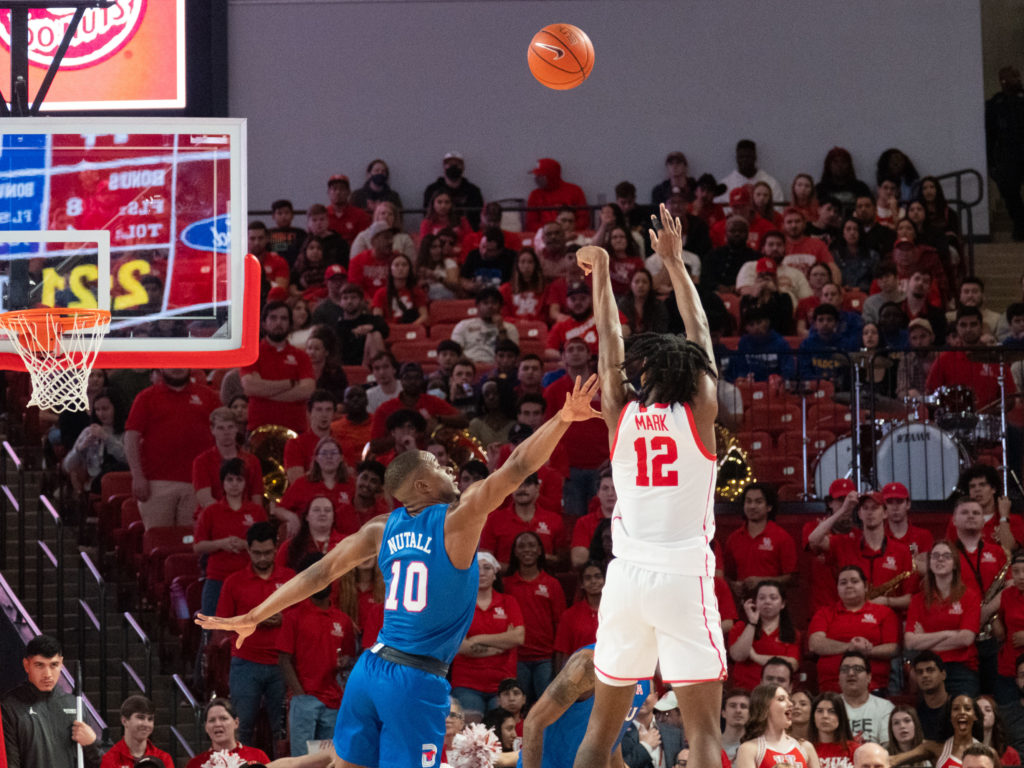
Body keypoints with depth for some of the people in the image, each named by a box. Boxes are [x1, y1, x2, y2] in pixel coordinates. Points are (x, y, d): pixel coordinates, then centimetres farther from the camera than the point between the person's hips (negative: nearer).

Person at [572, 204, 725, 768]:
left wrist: (600, 272, 32)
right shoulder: (699, 411, 1)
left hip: (628, 574, 3)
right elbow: (699, 334, 13)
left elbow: (608, 339, 19)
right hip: (684, 577, -3)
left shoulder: (620, 413, 6)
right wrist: (674, 262, 23)